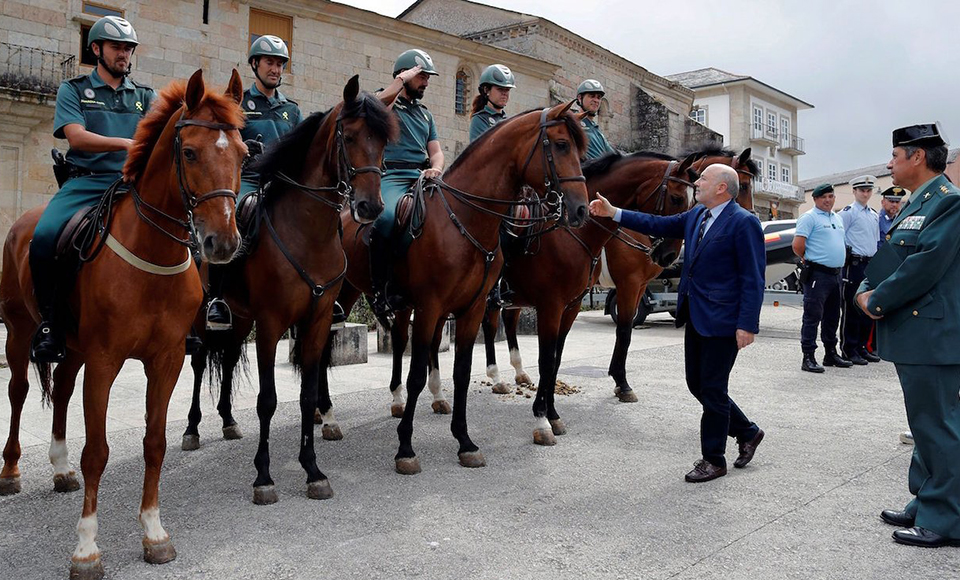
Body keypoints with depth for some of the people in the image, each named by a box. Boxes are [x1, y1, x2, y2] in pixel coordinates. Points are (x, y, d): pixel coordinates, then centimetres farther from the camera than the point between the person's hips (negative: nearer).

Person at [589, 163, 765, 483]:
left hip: (722, 320, -8)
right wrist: (613, 213, 9)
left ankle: (713, 460, 18)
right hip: (695, 317, 9)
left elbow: (753, 279, -16)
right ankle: (747, 432, 34)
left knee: (712, 389, 2)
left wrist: (747, 325, -20)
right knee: (698, 384, 15)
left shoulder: (744, 223, -14)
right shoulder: (696, 216, 10)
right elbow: (658, 225, 15)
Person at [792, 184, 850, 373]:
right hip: (817, 274, -8)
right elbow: (797, 246, -15)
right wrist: (811, 260, -1)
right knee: (813, 316, -8)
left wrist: (839, 260, 17)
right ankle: (808, 357, -5)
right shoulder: (809, 217, -8)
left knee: (832, 316, 15)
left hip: (835, 274, 8)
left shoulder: (837, 218, 18)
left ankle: (831, 353, 26)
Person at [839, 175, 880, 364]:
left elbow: (876, 241, 23)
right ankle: (849, 350, 3)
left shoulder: (874, 215, 18)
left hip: (871, 264, 8)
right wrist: (844, 259, -12)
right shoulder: (848, 212, -6)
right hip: (854, 265, -7)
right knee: (851, 308, -3)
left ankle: (861, 347, 20)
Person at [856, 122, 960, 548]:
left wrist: (878, 303, -13)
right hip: (912, 334, 10)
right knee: (925, 424, 17)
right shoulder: (915, 204, 16)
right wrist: (867, 289, 0)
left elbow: (925, 265, -22)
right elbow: (888, 257, 18)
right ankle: (926, 505, 28)